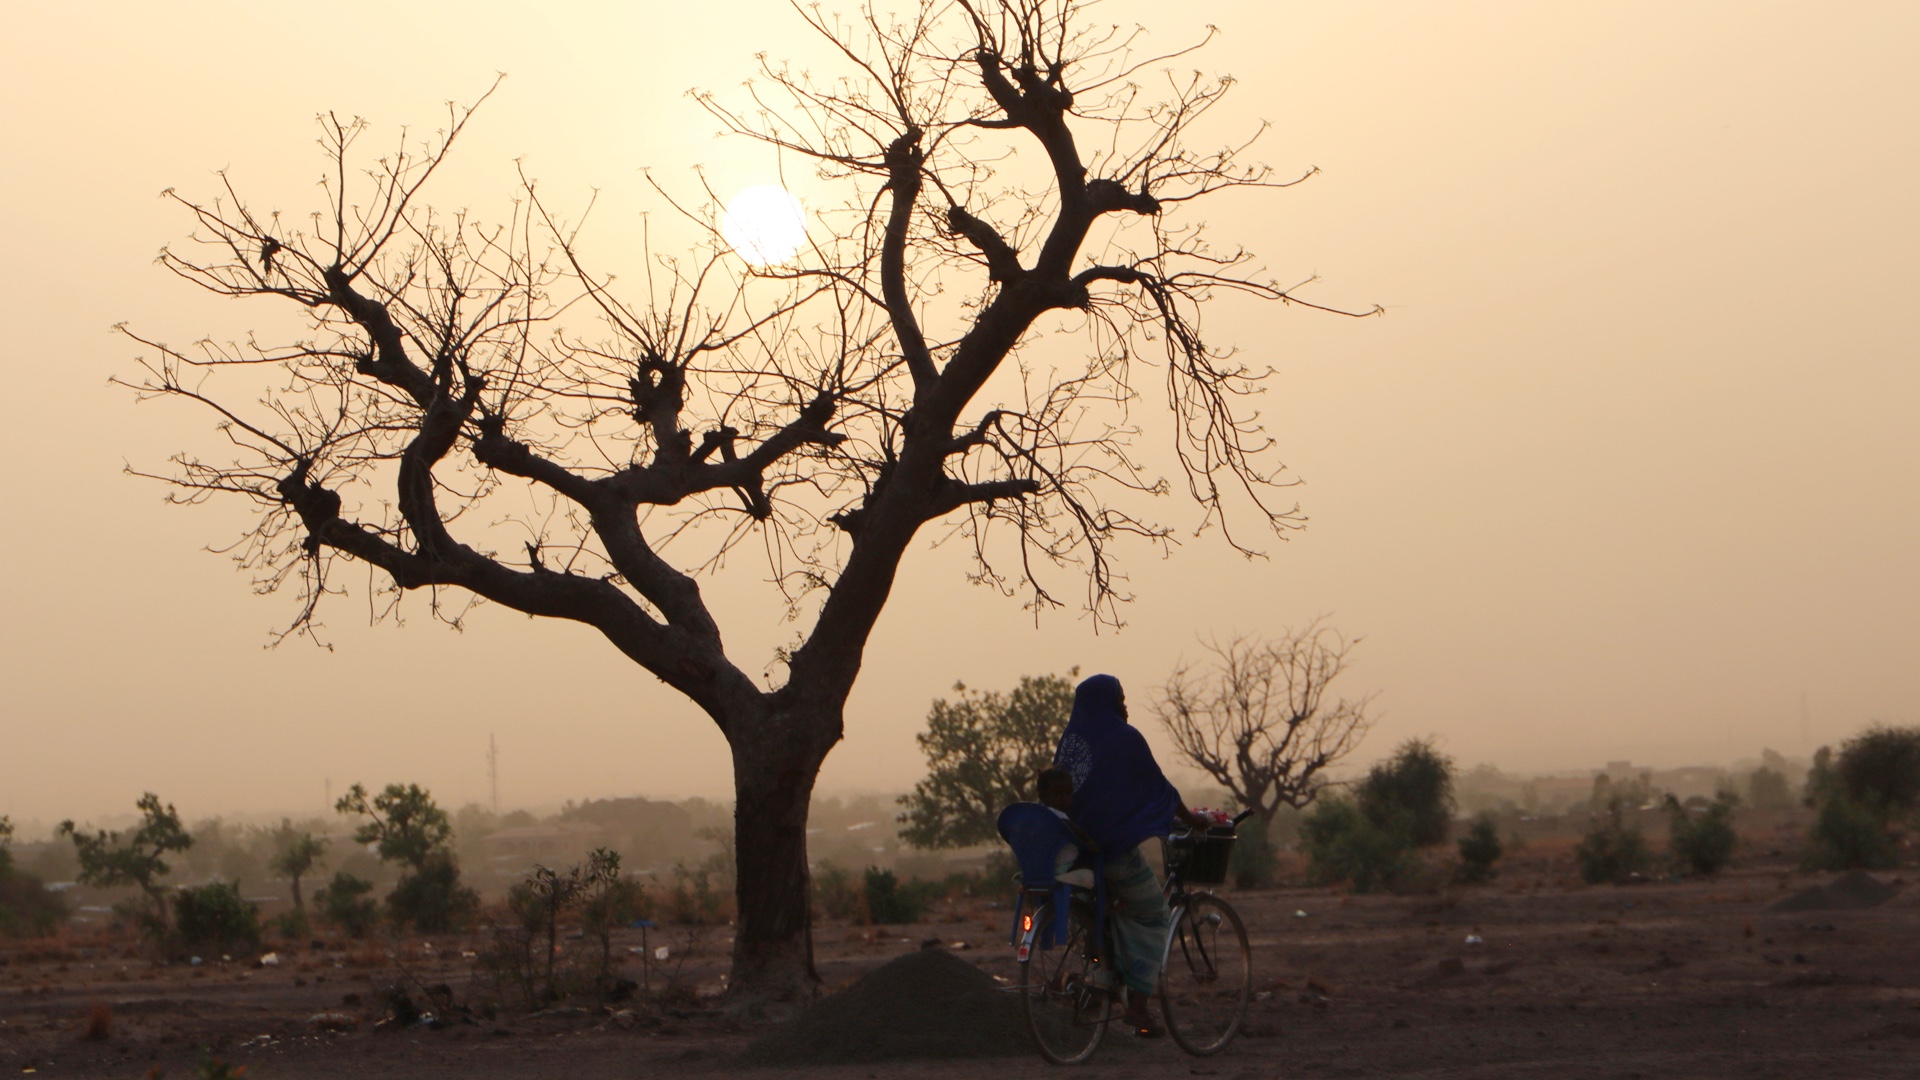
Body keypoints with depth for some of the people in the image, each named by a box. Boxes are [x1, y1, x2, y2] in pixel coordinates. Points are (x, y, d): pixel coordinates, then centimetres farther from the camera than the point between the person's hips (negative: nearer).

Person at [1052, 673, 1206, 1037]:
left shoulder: (1070, 737, 9)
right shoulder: (1125, 738, -7)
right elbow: (1158, 787, -2)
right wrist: (1191, 818, 13)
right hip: (1114, 844, -6)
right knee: (1151, 917, 10)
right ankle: (1138, 1004, 4)